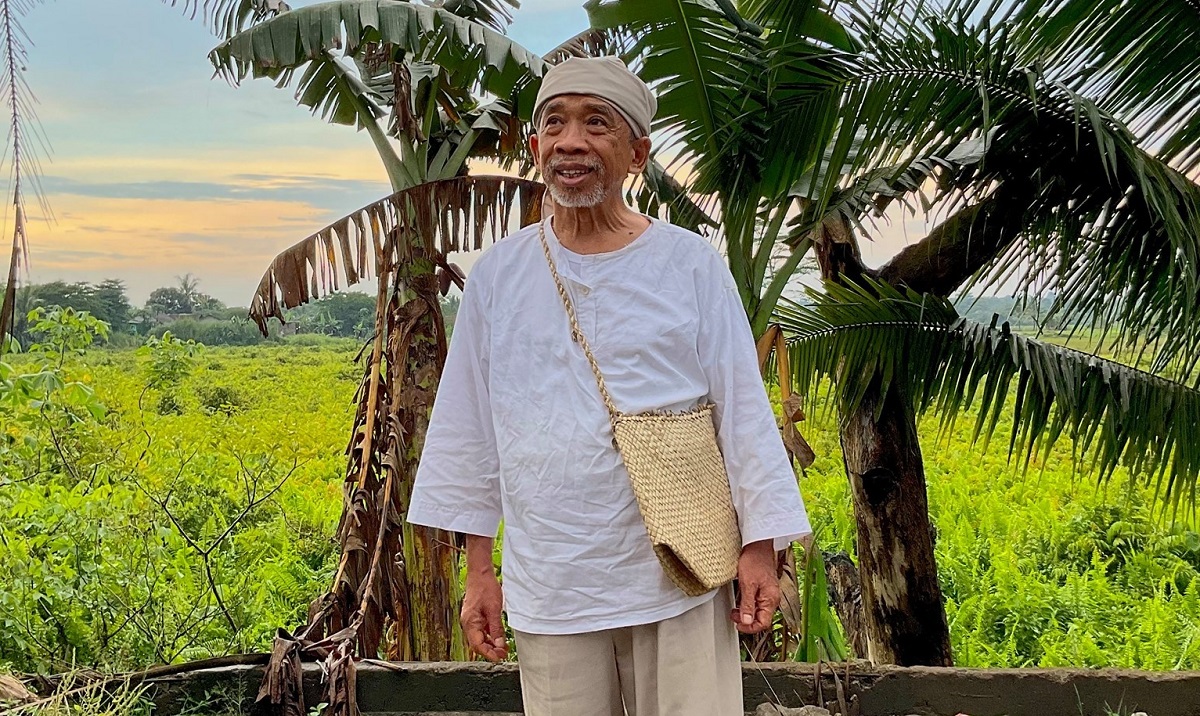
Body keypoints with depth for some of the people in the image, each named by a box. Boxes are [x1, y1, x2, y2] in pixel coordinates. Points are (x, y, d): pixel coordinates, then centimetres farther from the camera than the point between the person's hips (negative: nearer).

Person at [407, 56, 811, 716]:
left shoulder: (692, 265, -2)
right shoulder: (497, 275, 3)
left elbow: (743, 411, 0)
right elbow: (469, 425, 8)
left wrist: (760, 551, -3)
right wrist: (478, 570, 8)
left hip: (681, 582, -1)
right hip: (547, 589, 2)